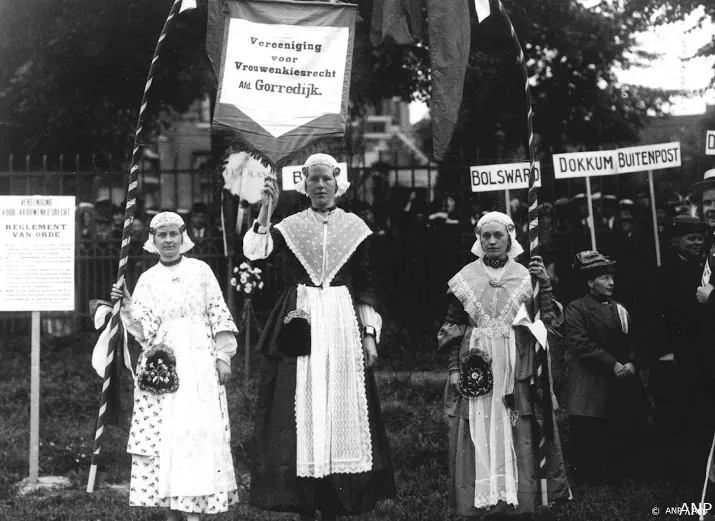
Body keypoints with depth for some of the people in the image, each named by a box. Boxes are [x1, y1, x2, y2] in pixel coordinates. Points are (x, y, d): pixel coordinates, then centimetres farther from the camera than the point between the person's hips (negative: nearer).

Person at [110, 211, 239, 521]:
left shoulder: (200, 271, 7)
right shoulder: (147, 280, 10)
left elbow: (219, 314, 5)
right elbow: (144, 330, 3)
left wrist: (223, 356, -2)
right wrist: (126, 306, -12)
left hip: (200, 365, -1)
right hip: (163, 365, 1)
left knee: (199, 432, -8)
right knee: (164, 435, -3)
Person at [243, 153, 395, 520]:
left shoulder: (355, 228, 7)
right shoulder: (290, 227, 6)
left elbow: (365, 287, 7)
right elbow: (254, 252, -11)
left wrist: (369, 334, 1)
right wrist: (265, 211, -19)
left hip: (342, 322, 1)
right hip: (300, 322, 0)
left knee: (341, 408, 0)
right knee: (300, 410, -3)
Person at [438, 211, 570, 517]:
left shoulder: (525, 276, 6)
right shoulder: (466, 278, 6)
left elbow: (547, 322, 0)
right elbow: (453, 328, 6)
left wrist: (545, 285, -12)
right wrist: (454, 368, -1)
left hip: (516, 370, 0)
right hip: (476, 368, 0)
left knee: (517, 435, -1)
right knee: (478, 436, -1)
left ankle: (519, 499, 6)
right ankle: (480, 500, 7)